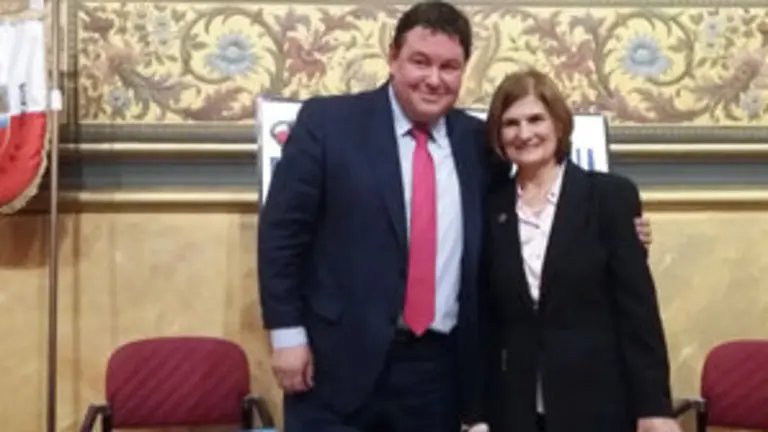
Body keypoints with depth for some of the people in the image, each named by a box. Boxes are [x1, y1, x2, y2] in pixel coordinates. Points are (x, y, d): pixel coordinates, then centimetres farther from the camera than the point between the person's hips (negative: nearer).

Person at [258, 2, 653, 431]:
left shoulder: (478, 141, 7)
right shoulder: (328, 121, -3)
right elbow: (282, 232, -3)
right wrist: (287, 334, -8)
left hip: (439, 367, 4)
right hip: (338, 361, -3)